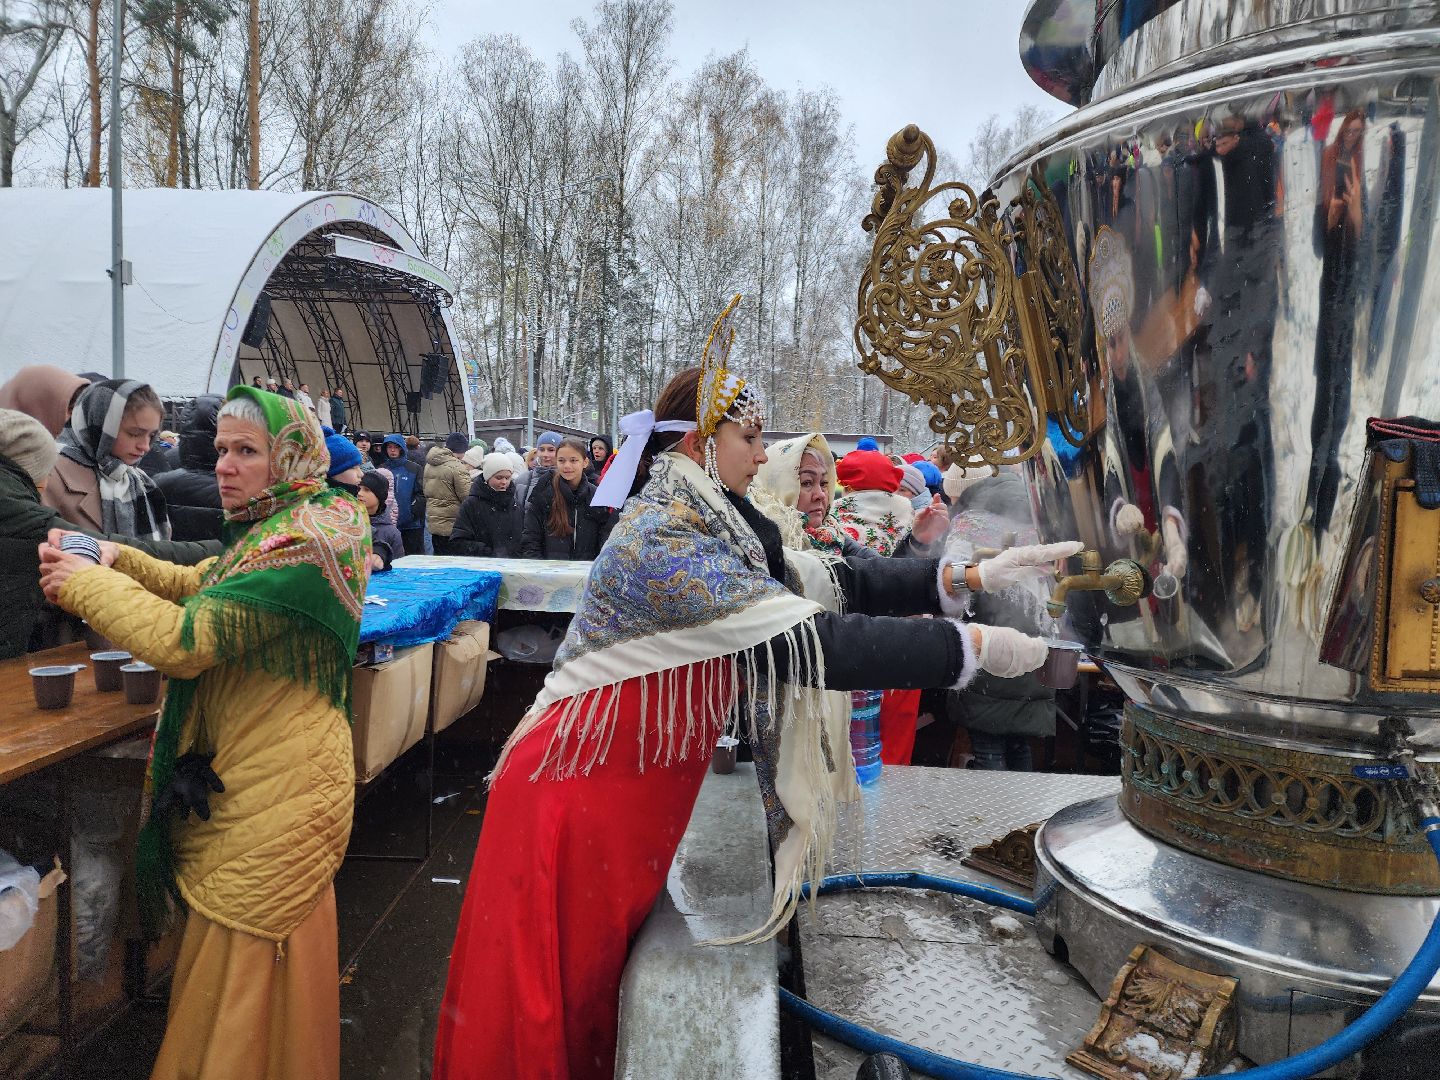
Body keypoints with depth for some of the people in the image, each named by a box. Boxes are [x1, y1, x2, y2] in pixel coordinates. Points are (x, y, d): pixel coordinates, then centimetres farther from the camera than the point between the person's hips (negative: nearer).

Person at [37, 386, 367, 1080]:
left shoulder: (308, 538, -24)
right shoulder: (277, 526, 10)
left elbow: (187, 640, -29)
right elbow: (199, 585, 21)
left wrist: (86, 583, -13)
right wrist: (119, 560, 3)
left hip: (275, 797, -10)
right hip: (248, 778, 10)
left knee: (244, 971, 5)